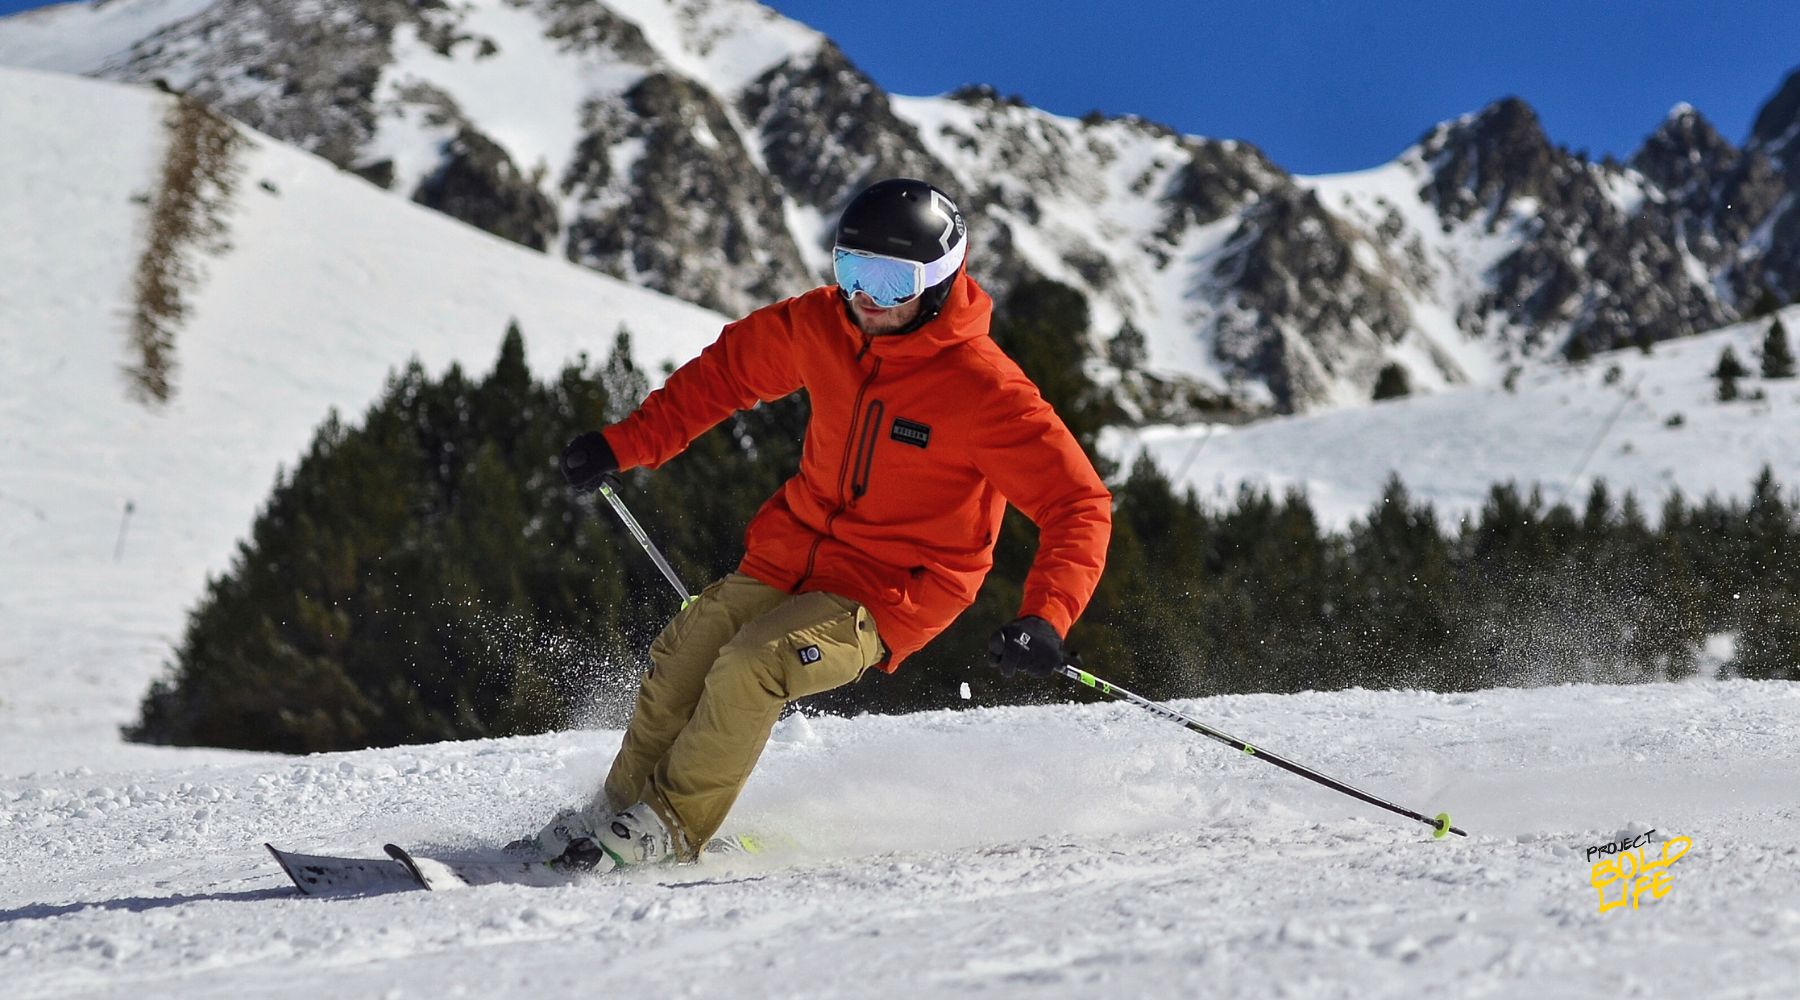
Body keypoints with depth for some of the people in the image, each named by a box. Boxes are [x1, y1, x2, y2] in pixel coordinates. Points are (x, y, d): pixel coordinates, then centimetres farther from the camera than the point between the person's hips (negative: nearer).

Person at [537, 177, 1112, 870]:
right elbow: (731, 368, 13)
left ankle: (671, 825, -5)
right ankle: (619, 807, 18)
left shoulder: (984, 390, -23)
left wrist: (1047, 617, -36)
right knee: (682, 656, -4)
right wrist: (626, 443, 9)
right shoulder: (821, 327, -6)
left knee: (751, 665, -25)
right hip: (793, 553, 6)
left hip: (893, 591, -6)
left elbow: (1079, 505, -21)